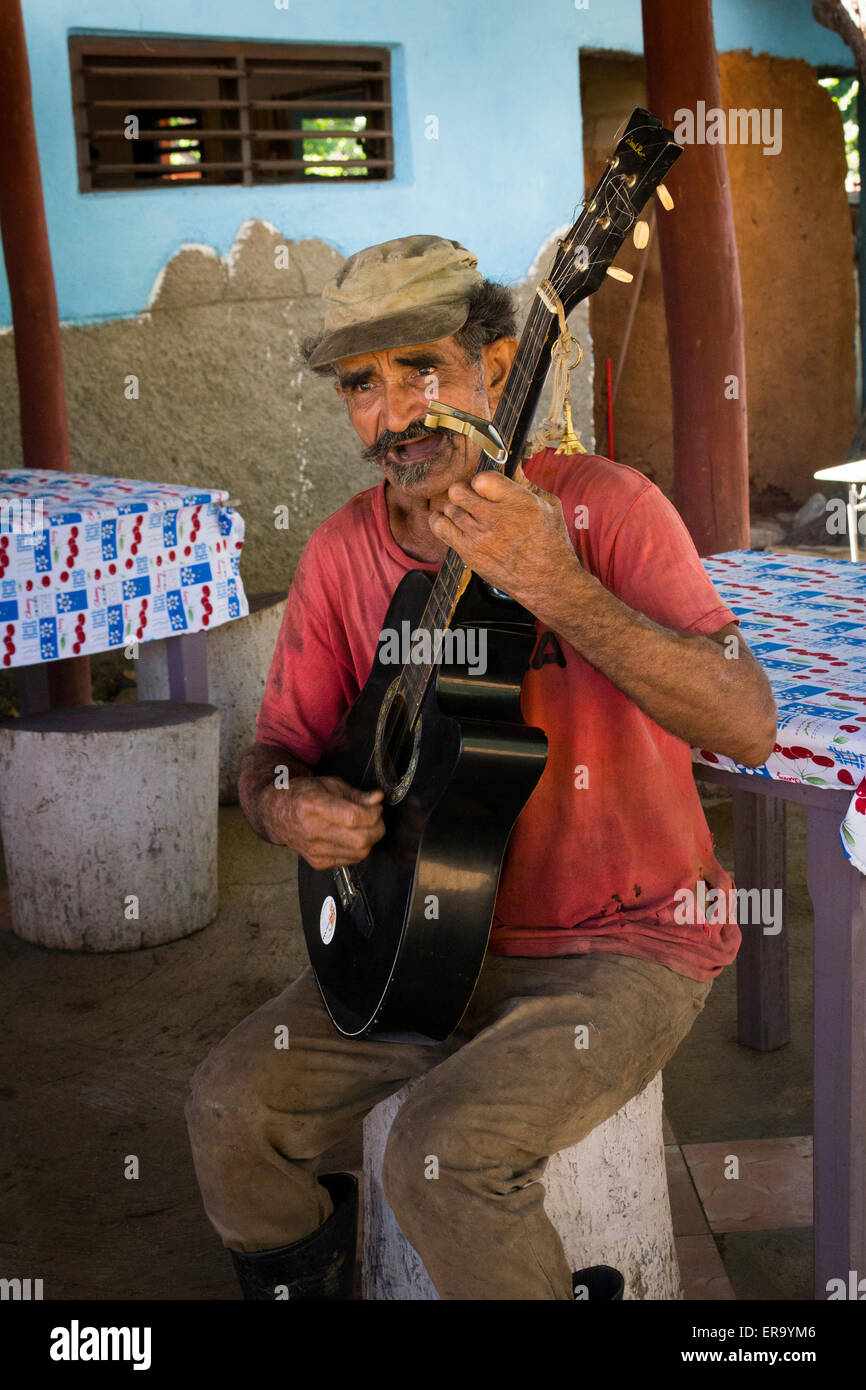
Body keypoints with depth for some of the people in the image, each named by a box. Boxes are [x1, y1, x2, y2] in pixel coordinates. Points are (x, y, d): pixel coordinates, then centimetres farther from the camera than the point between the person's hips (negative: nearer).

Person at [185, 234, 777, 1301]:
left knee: (444, 1153, -24)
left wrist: (555, 586, -37)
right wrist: (284, 808, -16)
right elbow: (276, 747, 9)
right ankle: (304, 1276, 26)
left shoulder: (599, 507, -15)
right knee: (230, 1106, -3)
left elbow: (749, 729, -27)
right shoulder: (344, 551, 1)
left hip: (623, 944, -5)